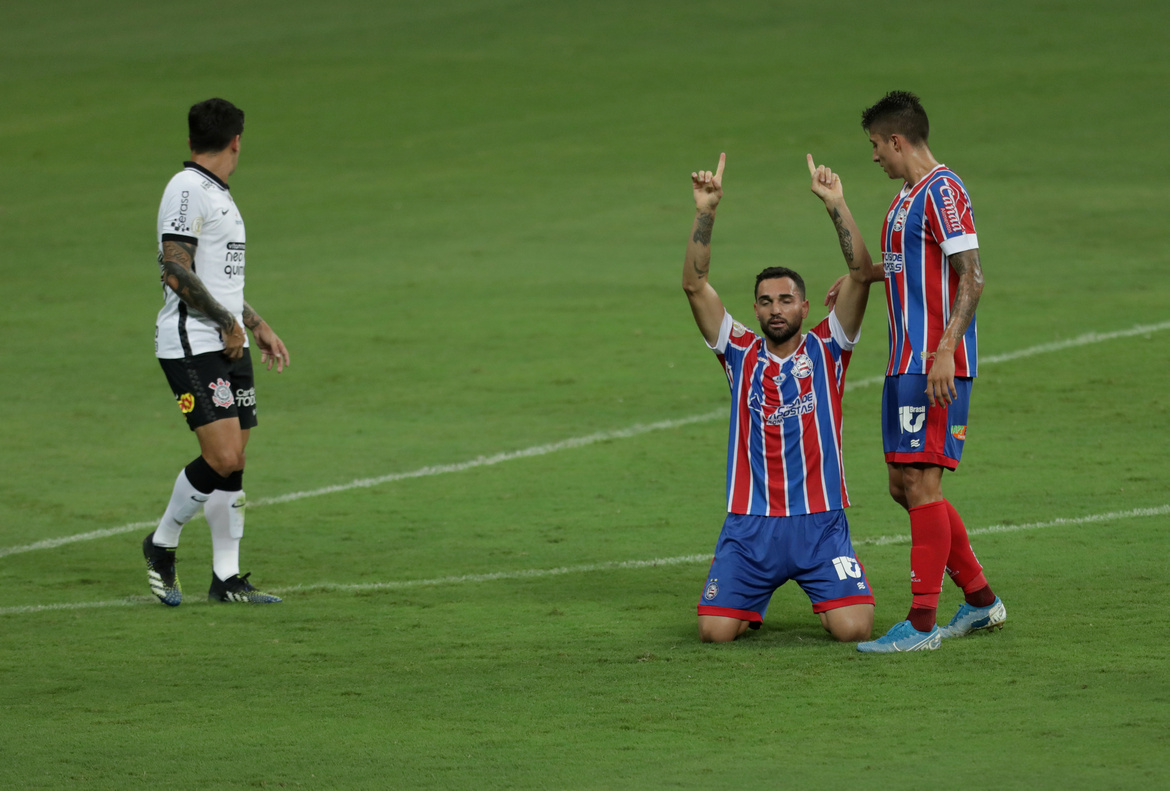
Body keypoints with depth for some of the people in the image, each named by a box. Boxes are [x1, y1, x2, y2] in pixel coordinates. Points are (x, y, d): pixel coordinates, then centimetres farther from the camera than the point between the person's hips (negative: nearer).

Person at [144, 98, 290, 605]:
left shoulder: (218, 196, 19)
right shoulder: (187, 191, -12)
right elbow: (176, 272, -20)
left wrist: (257, 326, 25)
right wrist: (227, 323, -15)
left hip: (229, 345, 9)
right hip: (192, 347, -9)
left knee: (233, 463, 6)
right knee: (222, 457, -16)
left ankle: (226, 578, 11)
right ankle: (162, 545, 3)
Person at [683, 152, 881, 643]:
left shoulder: (826, 350, 5)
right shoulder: (741, 354, 8)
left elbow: (861, 275, -6)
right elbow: (694, 285, -1)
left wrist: (836, 205, -15)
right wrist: (705, 212, -11)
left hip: (821, 523, -1)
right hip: (750, 526, 1)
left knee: (853, 628, -18)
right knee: (715, 630, -14)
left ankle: (829, 598, 20)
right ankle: (755, 600, 23)